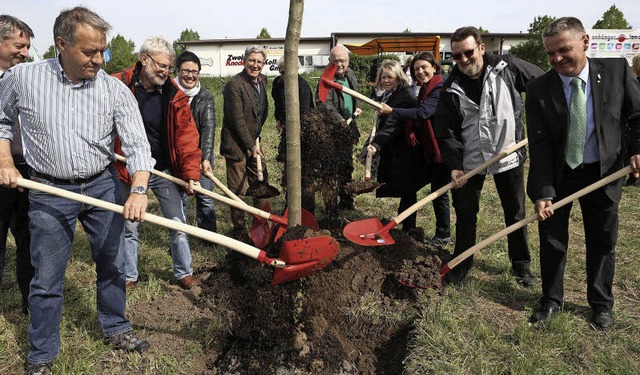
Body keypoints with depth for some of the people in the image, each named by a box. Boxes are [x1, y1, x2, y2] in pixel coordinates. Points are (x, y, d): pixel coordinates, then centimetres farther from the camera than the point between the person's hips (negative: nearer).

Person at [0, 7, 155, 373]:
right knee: (47, 278, 8)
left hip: (103, 186, 1)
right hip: (49, 192, -1)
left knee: (112, 265, 13)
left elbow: (137, 144, -15)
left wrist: (139, 191, -29)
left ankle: (116, 329, 35)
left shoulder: (116, 90, -9)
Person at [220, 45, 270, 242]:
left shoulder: (262, 80, 10)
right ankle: (239, 232, 14)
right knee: (238, 191, 1)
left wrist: (256, 141, 15)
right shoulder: (234, 84, -16)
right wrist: (252, 145, -16)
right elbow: (237, 120, -18)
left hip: (254, 142, 8)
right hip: (236, 145, -8)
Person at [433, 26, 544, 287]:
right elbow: (445, 131, -7)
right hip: (470, 159, 0)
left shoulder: (507, 67, -9)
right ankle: (462, 263, 27)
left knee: (516, 213, 12)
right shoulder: (452, 89, -8)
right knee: (465, 213, 9)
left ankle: (521, 265, 30)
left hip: (509, 153, 0)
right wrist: (454, 165, -15)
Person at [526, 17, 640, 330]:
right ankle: (551, 301, 29)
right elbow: (539, 145, -17)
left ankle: (601, 304, 34)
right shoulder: (538, 89, -15)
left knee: (603, 242, 14)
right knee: (552, 240, 9)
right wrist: (543, 192, -24)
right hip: (557, 173, -1)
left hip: (603, 172, 1)